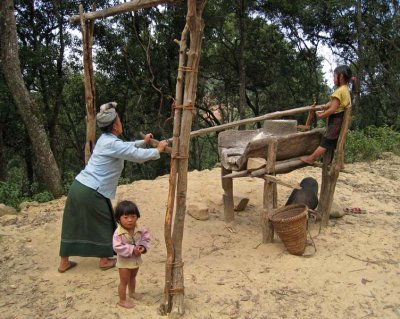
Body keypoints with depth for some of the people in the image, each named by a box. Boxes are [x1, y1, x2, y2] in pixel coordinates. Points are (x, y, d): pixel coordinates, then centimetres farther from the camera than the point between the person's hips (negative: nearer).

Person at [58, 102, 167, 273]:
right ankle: (104, 260, 26)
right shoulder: (112, 144, -16)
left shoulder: (105, 139, 13)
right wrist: (158, 150, -1)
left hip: (79, 187, 9)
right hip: (91, 192, -9)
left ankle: (64, 262, 28)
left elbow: (126, 147, 31)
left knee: (73, 224, 17)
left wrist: (143, 142, 37)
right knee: (104, 224, 12)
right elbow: (138, 156, -16)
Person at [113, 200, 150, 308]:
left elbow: (146, 238, -2)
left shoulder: (140, 229, -15)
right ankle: (122, 300, 27)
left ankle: (132, 292, 54)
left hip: (136, 259, 6)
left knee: (133, 277, 29)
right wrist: (132, 249, -32)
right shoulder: (118, 233, -30)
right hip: (124, 261, -6)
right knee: (124, 281, 9)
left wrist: (143, 247, -21)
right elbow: (117, 247, -31)